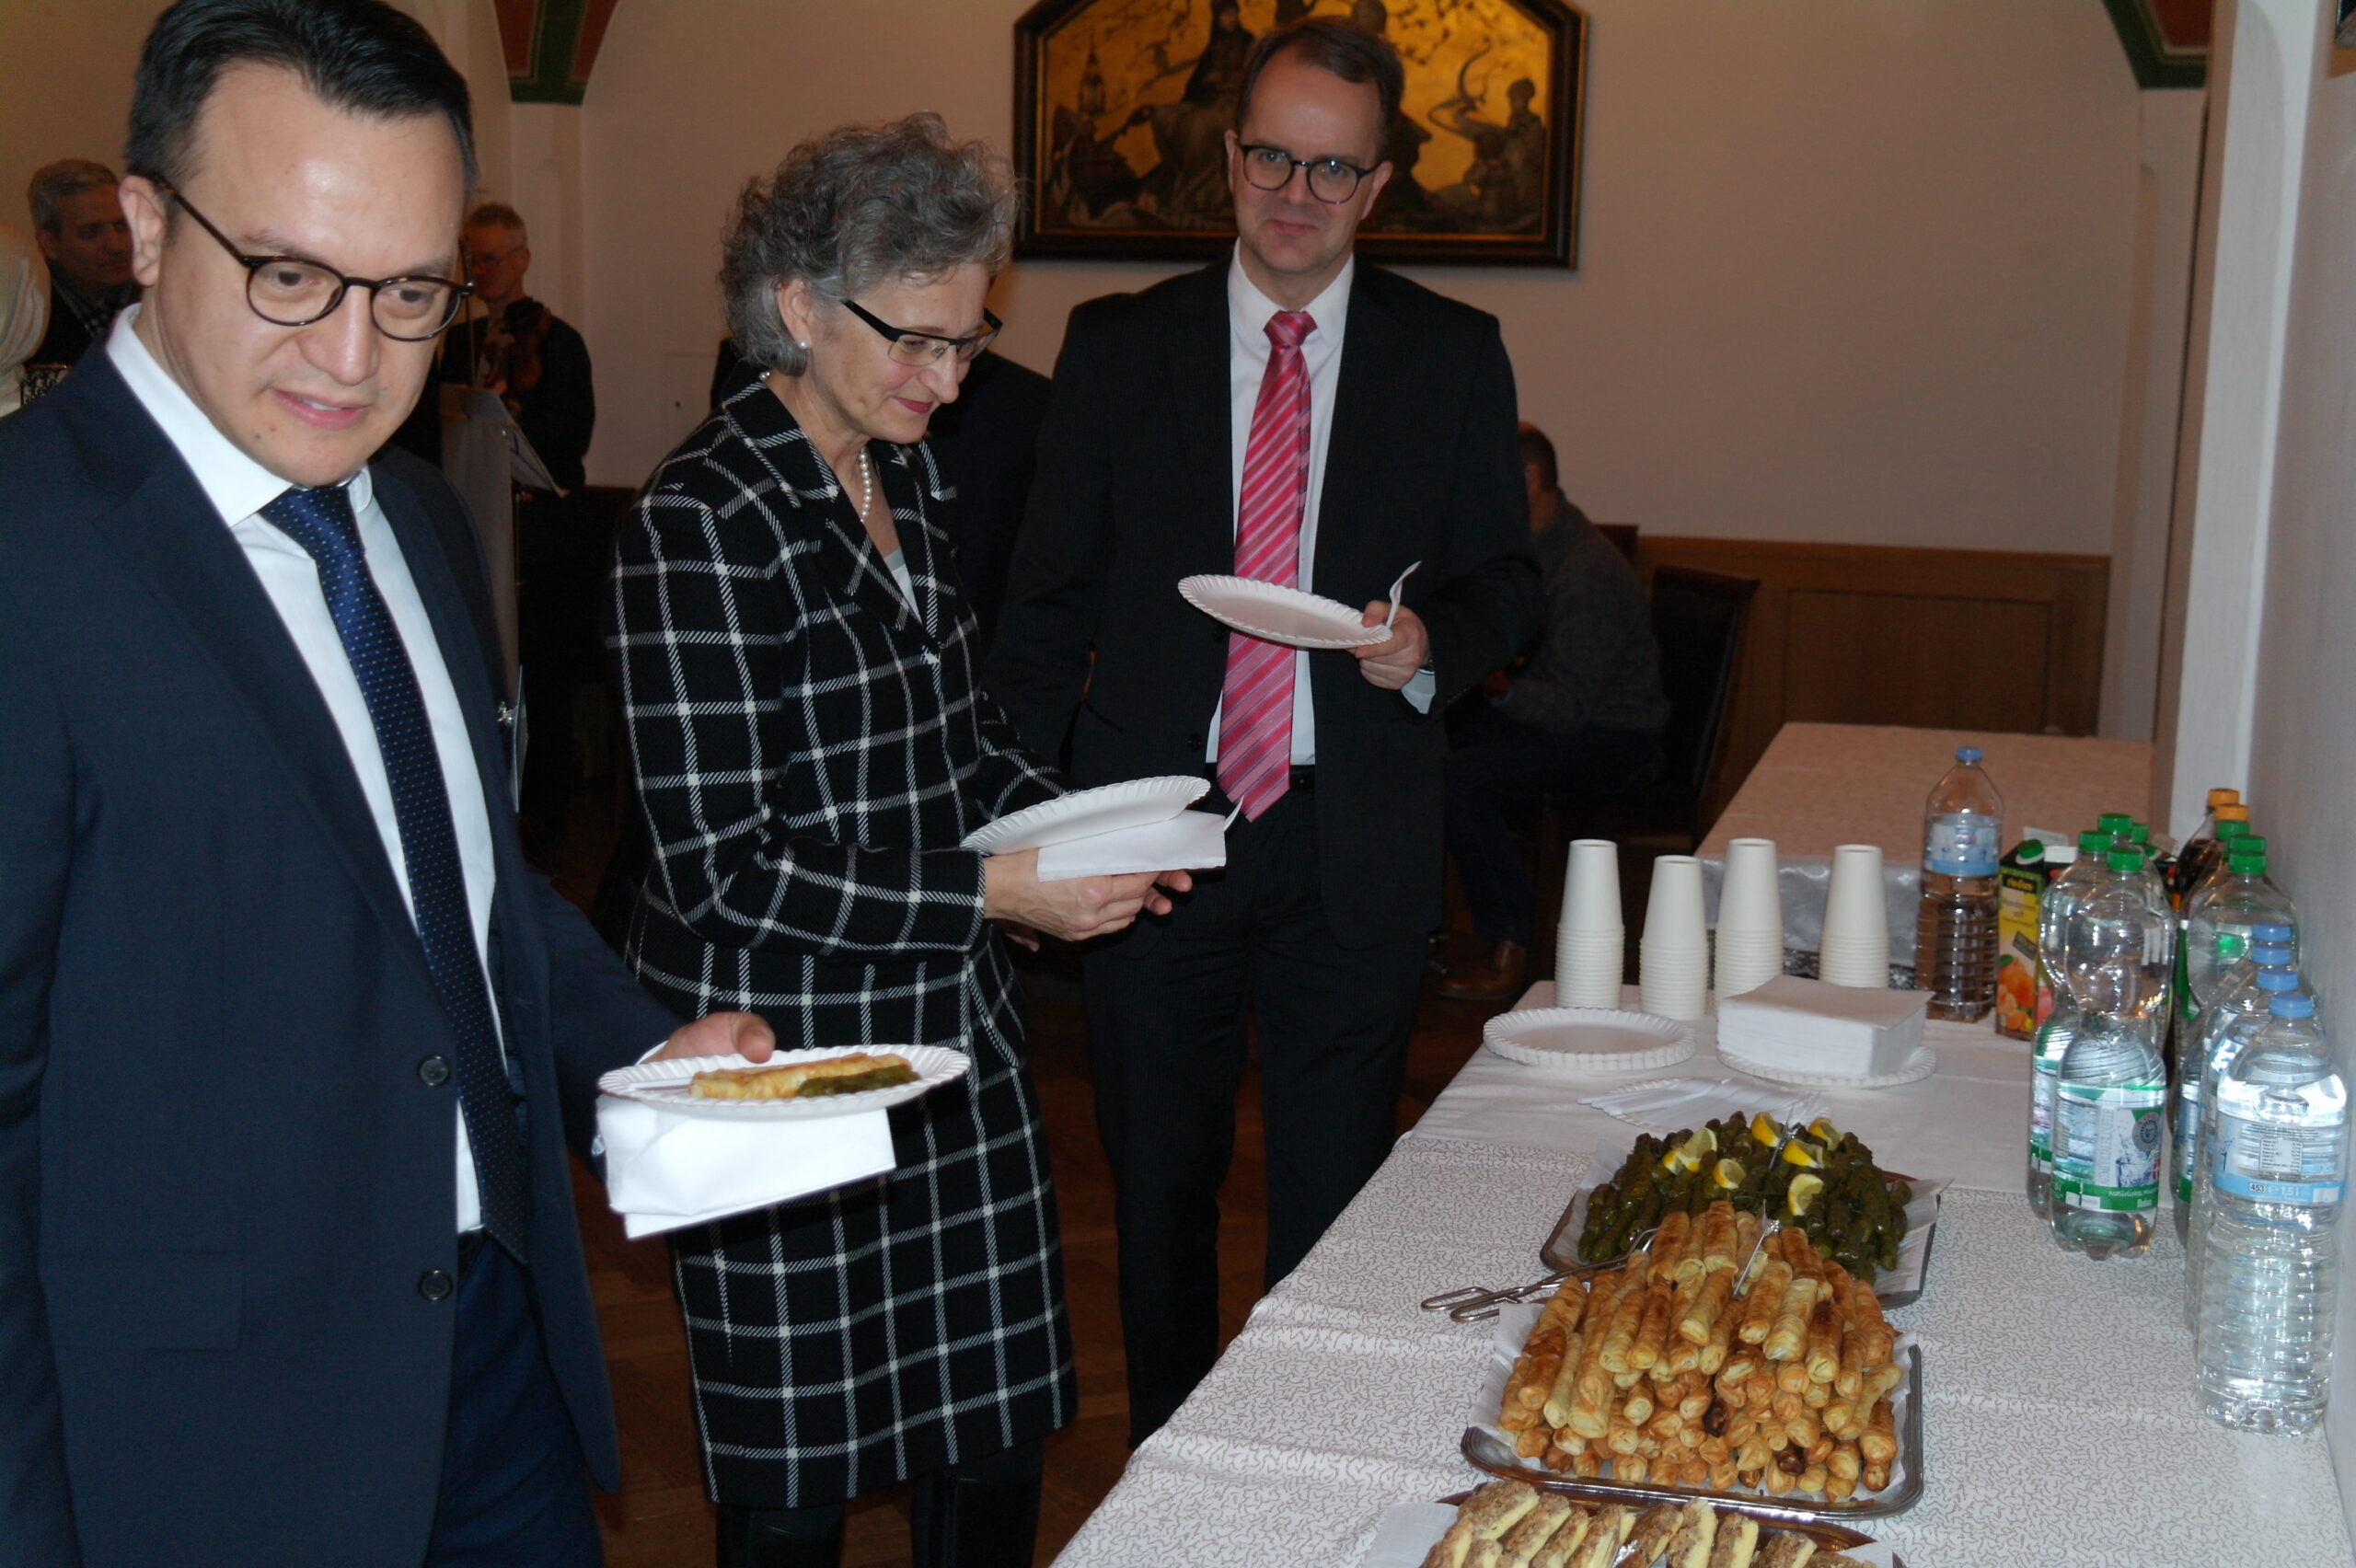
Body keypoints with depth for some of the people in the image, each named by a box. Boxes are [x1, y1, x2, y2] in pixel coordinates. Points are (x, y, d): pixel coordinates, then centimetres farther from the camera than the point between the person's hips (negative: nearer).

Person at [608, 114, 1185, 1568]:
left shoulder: (910, 481, 8)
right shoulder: (702, 523, -18)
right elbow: (723, 868, -19)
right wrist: (989, 891, -20)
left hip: (956, 1032, 7)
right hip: (786, 1052, -7)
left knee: (999, 1433, 14)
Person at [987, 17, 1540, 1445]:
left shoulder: (1454, 355, 3)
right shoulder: (1117, 347, 3)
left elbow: (1508, 579, 8)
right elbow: (1050, 604, 4)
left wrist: (1429, 641, -16)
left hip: (1354, 842, -1)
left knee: (1334, 1205, 8)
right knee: (1159, 1189, 15)